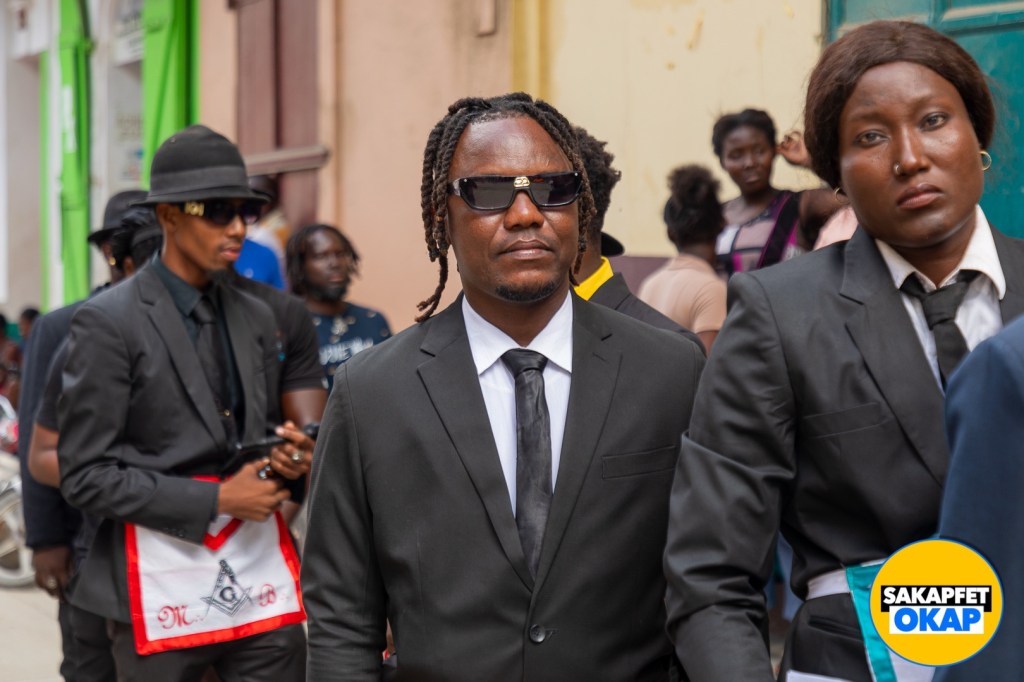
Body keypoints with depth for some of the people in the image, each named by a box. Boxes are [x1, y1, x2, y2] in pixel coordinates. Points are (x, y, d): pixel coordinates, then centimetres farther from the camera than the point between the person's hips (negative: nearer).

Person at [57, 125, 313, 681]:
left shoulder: (257, 318, 12)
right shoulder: (107, 322, -6)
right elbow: (85, 475, -9)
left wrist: (285, 461, -1)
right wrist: (216, 499, -14)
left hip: (263, 578, 5)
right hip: (163, 588, -5)